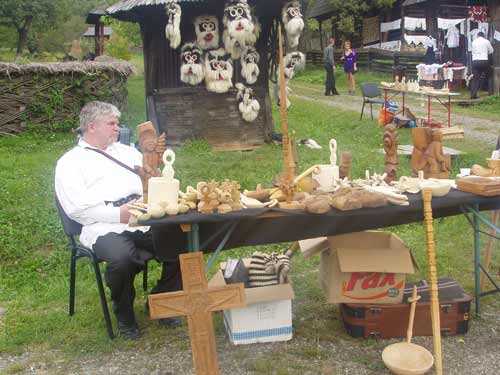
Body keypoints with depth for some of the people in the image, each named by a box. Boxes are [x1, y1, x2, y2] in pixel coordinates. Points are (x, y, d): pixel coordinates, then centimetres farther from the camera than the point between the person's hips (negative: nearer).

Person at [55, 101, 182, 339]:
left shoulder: (127, 152, 26)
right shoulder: (70, 162, 9)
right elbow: (77, 208, -4)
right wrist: (118, 214, -14)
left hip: (146, 221, 5)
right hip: (106, 229, -4)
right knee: (122, 258, -36)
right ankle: (124, 316, -5)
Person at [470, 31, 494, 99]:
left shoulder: (474, 42, 9)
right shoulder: (486, 41, 2)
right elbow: (491, 51, 11)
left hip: (475, 61, 2)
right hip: (484, 61, -2)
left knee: (475, 78, 3)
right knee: (489, 77, 14)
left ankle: (473, 94, -6)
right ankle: (490, 92, 12)